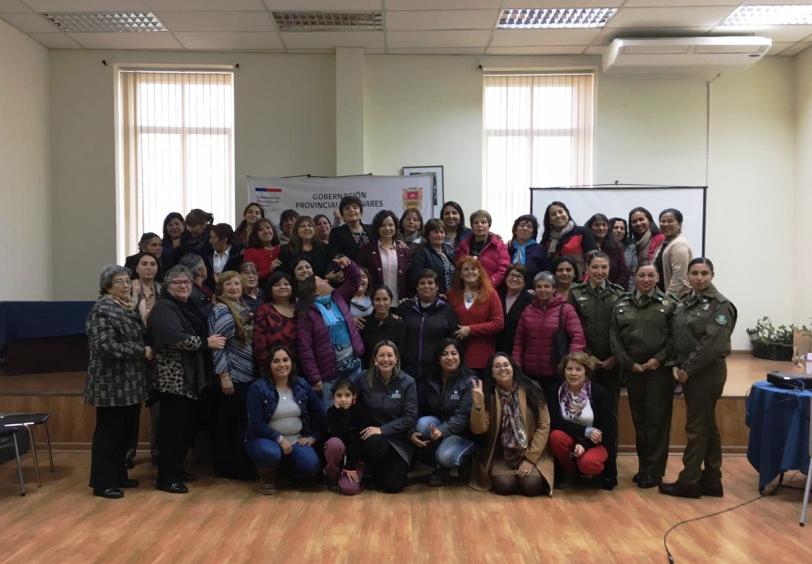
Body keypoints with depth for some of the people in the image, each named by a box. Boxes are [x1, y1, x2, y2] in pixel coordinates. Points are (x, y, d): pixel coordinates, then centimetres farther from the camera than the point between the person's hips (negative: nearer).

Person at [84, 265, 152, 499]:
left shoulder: (128, 307, 12)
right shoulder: (102, 309, -14)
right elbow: (106, 346, -24)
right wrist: (142, 351, -19)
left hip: (130, 383, 9)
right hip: (111, 384, -8)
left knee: (126, 431, 15)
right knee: (109, 432, 0)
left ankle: (118, 475, 26)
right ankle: (102, 483, 9)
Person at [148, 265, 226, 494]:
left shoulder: (190, 308, 17)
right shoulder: (164, 308, -9)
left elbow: (199, 334, 28)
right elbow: (175, 338, -23)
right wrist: (206, 342, -16)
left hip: (189, 378, 9)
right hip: (172, 378, -9)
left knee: (185, 426, 13)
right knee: (173, 427, -5)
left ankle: (177, 470, 24)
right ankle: (167, 478, 3)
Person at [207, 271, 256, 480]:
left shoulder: (244, 308, 14)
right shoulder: (221, 310, -10)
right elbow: (217, 345, -16)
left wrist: (257, 370, 16)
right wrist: (224, 376, -19)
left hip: (248, 375, 8)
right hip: (233, 377, -8)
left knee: (241, 423, 11)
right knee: (230, 423, 0)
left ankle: (227, 467, 19)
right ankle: (238, 468, 8)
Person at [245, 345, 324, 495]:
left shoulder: (301, 385, 4)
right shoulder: (258, 387, -9)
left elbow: (318, 412, 13)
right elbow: (256, 423, -14)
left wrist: (313, 436, 3)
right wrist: (280, 439, -20)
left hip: (296, 440, 4)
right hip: (266, 438, -4)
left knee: (311, 467, -23)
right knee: (271, 454, -39)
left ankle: (286, 470, 14)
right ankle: (267, 477, -1)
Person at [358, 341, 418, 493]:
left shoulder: (408, 382, -7)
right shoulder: (365, 381, -1)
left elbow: (410, 418, -11)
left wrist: (382, 430, -19)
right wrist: (367, 432, -15)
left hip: (400, 440, -1)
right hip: (374, 436, 1)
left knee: (393, 485, -14)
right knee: (375, 444, -36)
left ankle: (396, 465, 23)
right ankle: (376, 473, -1)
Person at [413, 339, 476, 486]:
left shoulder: (469, 381, -11)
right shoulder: (429, 381, 3)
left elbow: (463, 415, -21)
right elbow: (420, 411, -2)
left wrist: (442, 430, -36)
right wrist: (413, 432, -21)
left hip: (463, 433, -4)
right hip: (436, 427, 5)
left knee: (446, 456, -33)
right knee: (424, 423, -28)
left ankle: (466, 462, 5)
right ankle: (438, 468, -7)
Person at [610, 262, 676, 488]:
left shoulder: (668, 303, 2)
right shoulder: (621, 304, 9)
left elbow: (673, 336, -5)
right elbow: (615, 338, 3)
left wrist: (658, 359, -14)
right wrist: (630, 363, -5)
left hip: (659, 370, -3)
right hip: (632, 369, 3)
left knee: (657, 419, 0)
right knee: (639, 419, 9)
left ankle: (654, 471, 8)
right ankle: (643, 467, 20)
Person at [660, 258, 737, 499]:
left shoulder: (720, 305, -10)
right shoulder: (684, 303, 12)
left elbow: (713, 344, -19)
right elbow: (675, 337, 11)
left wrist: (688, 369, -16)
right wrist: (676, 366, -2)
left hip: (708, 372, -7)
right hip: (688, 373, 7)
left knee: (697, 427, -3)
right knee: (707, 427, 13)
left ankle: (689, 482, 5)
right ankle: (711, 480, 21)